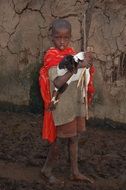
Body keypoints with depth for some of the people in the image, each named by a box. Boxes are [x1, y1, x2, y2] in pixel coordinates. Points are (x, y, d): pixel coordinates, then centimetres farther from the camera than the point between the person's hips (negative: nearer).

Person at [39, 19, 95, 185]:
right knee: (59, 138, 2)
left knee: (74, 137, 13)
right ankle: (47, 170, 22)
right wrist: (77, 66, -36)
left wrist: (86, 63, -5)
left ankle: (75, 172, 24)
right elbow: (58, 82, -32)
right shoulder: (51, 57, -17)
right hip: (62, 104, -7)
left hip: (75, 103, 7)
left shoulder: (71, 53, 4)